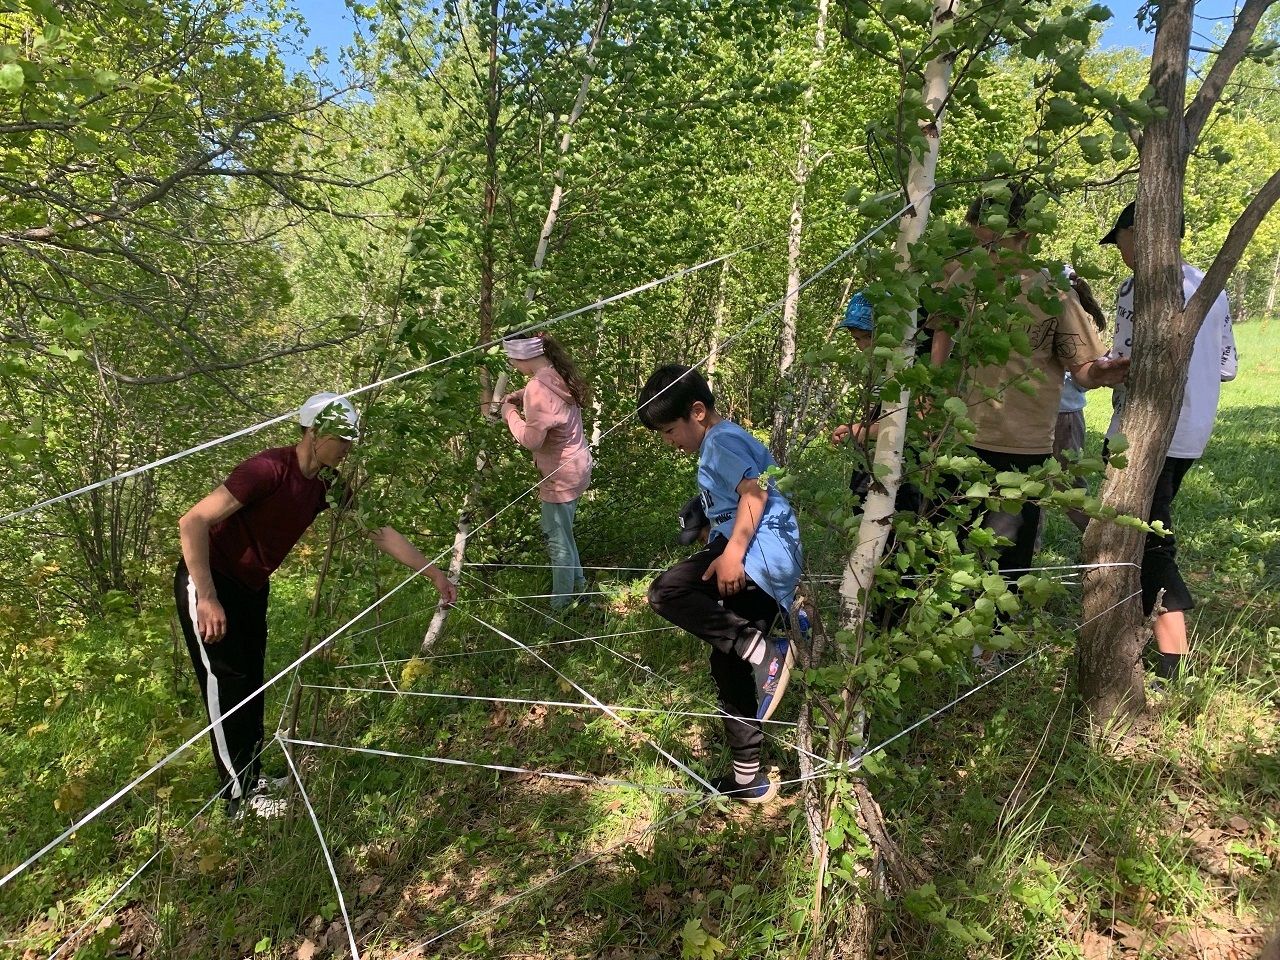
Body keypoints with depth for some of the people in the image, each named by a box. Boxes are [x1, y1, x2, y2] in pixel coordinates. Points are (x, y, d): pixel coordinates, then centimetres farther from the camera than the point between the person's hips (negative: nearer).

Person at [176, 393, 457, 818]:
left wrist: (434, 573, 1)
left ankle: (252, 777, 26)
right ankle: (240, 797, 9)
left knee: (251, 683, 12)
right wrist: (207, 600, -29)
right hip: (206, 582, -7)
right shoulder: (269, 469, -28)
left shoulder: (325, 484, -5)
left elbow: (378, 532, 2)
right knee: (226, 683, -2)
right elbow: (192, 522, -29)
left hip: (251, 587, 7)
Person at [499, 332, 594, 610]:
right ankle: (578, 586, 39)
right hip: (575, 466, 10)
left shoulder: (539, 388, -26)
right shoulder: (558, 374, 2)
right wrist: (516, 397, 3)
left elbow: (531, 439, -25)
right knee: (563, 533, 24)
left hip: (561, 475, -10)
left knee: (558, 541, 4)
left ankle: (560, 606, 18)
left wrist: (510, 414, -10)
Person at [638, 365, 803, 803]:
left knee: (666, 592, -27)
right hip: (768, 568, 11)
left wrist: (733, 552, -27)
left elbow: (755, 490, -19)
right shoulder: (721, 445, 28)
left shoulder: (722, 440, -4)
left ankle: (766, 650, -23)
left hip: (762, 551, -11)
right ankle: (748, 778, 24)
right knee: (730, 665, 14)